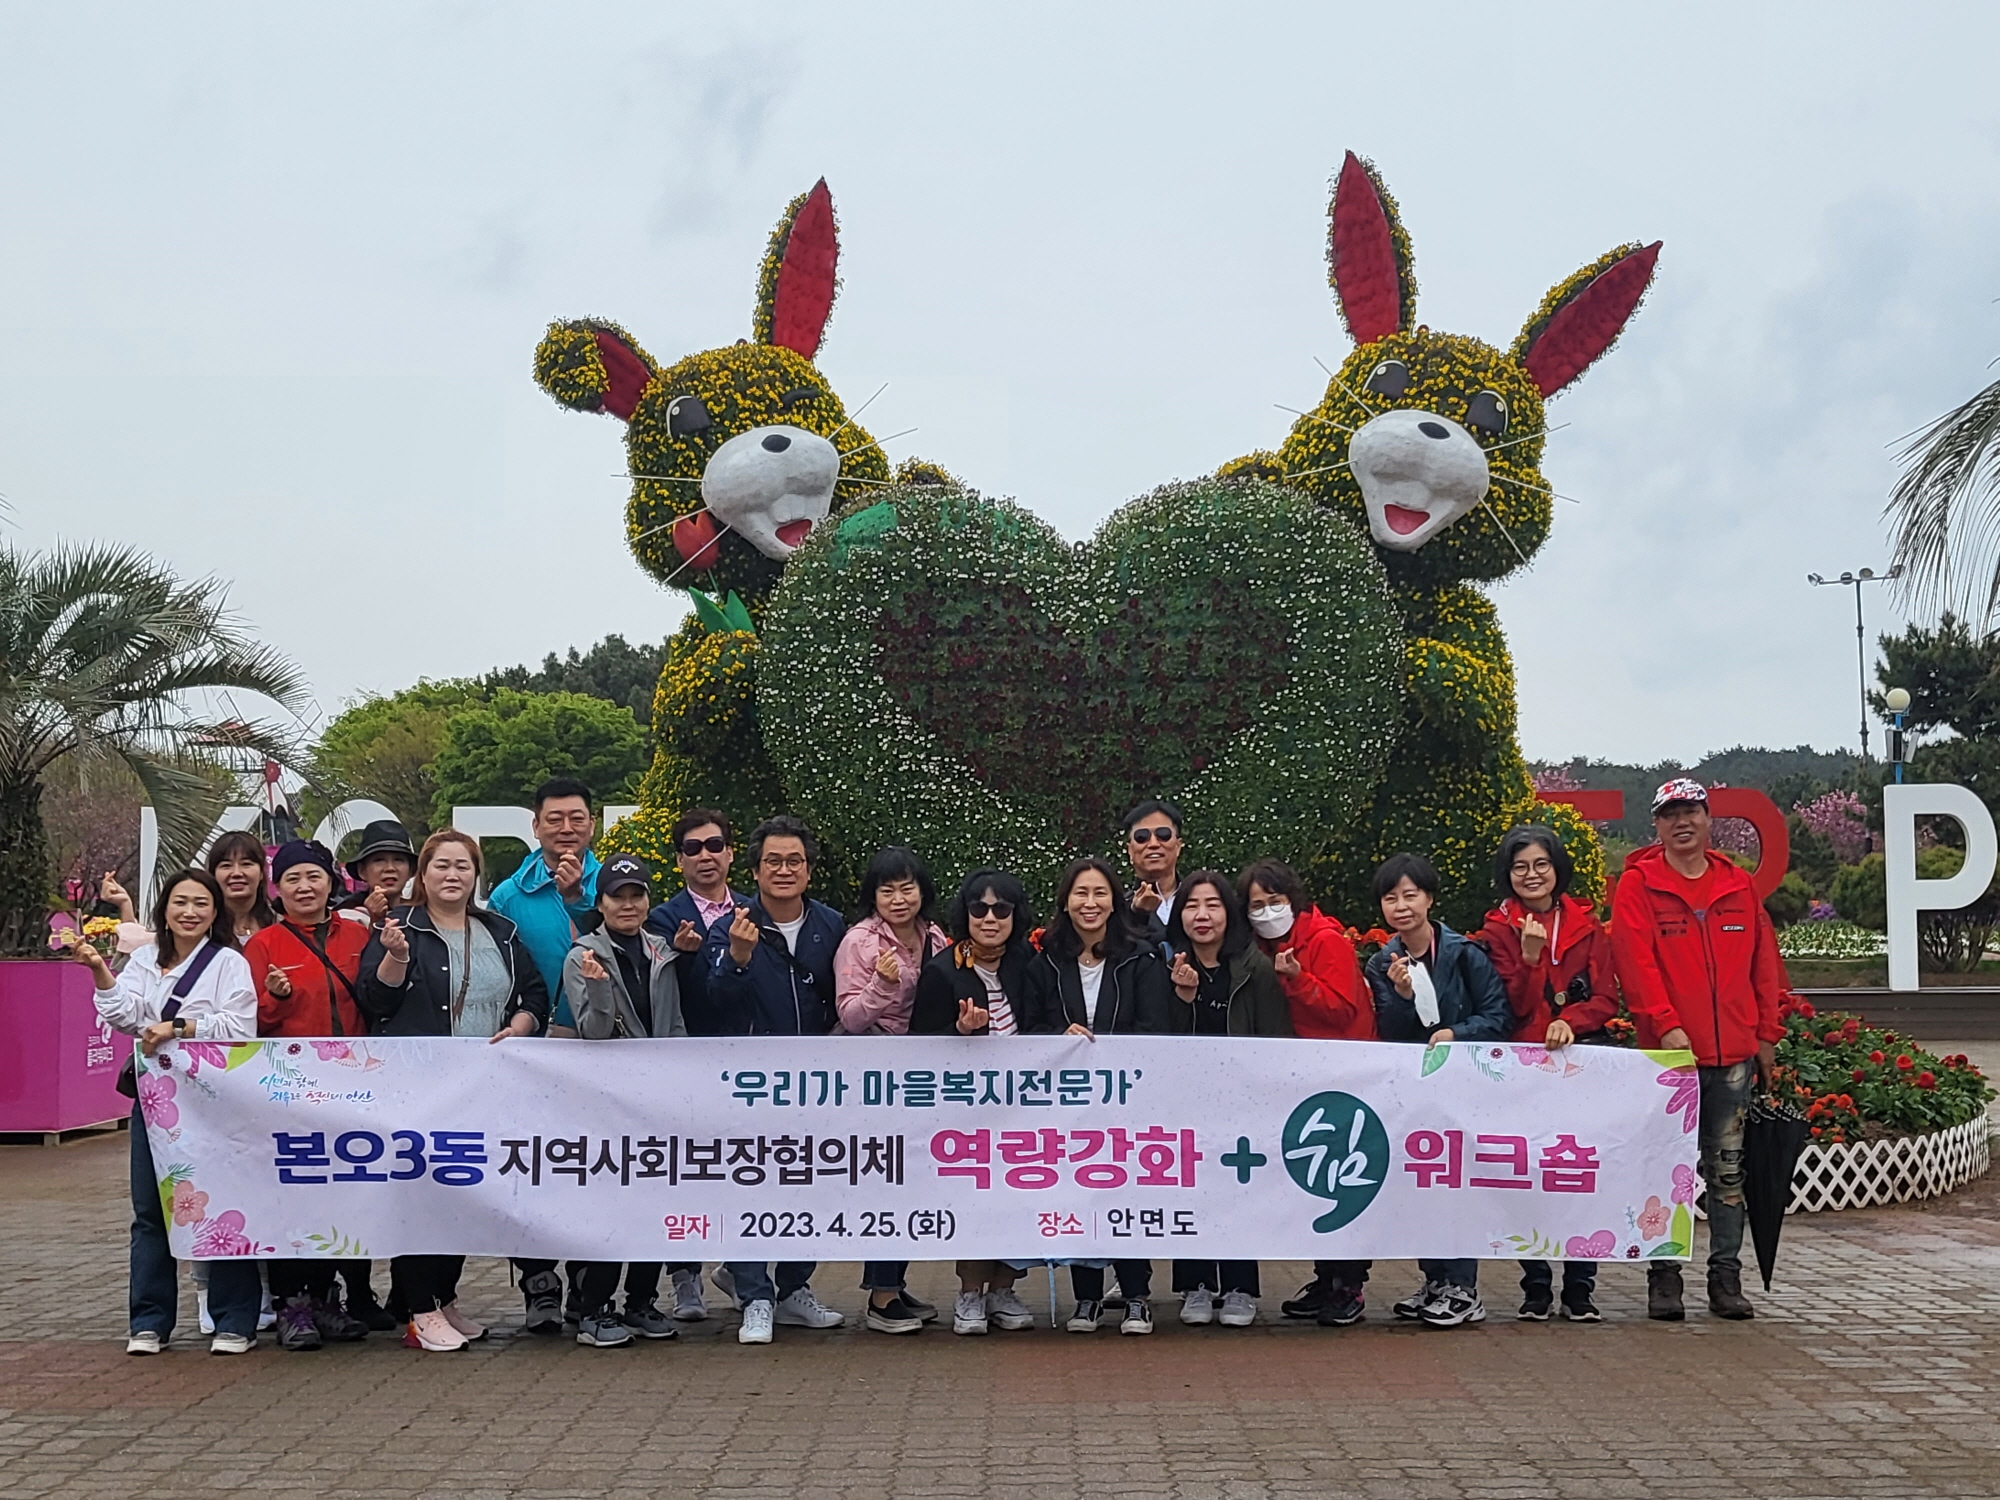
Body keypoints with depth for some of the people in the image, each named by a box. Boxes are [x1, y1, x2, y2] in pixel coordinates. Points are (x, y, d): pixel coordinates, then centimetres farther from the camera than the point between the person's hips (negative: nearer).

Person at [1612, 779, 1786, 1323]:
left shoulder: (1739, 886, 11)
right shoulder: (1638, 885, -1)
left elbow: (1764, 964, 14)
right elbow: (1635, 962, -9)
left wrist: (1767, 1034, 9)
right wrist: (1666, 1025, -18)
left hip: (1733, 1053, 3)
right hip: (1668, 1052, -3)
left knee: (1728, 1170, 8)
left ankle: (1726, 1278, 15)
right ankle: (1664, 1278, 8)